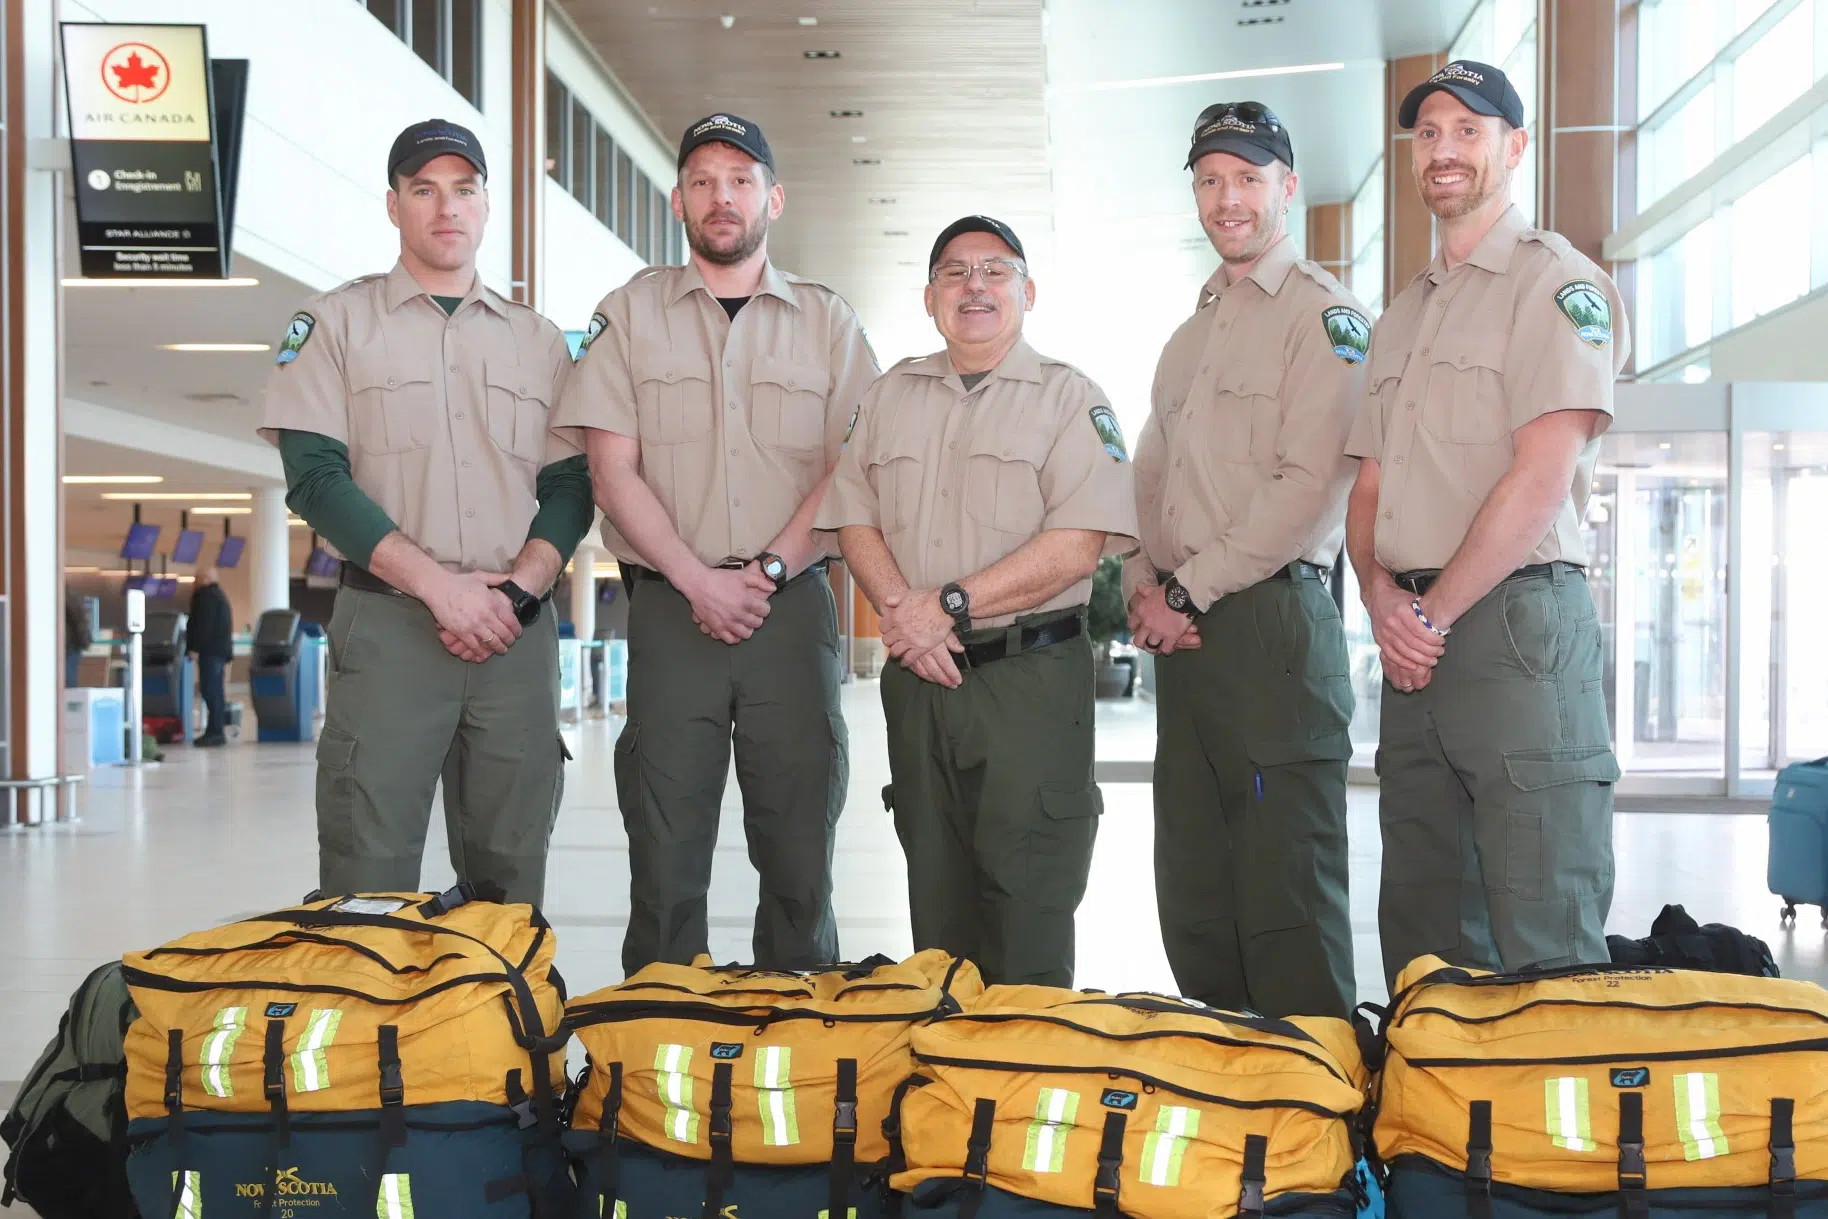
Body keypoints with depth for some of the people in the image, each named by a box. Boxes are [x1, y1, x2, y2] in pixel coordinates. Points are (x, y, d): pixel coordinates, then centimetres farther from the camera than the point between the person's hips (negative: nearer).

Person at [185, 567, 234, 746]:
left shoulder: (206, 595, -11)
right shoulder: (219, 595, 22)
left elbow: (204, 624, -19)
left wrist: (194, 647, -20)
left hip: (210, 650, -11)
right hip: (220, 649, 11)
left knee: (210, 690, -12)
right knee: (214, 690, 12)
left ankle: (215, 731, -15)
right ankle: (217, 731, 14)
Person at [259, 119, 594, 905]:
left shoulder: (539, 341, 17)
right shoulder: (337, 323, 7)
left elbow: (570, 486, 11)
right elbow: (316, 477, -4)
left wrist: (518, 588, -8)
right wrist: (440, 584, -13)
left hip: (518, 630, 3)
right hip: (386, 625, -3)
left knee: (510, 878, 5)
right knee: (368, 881, -6)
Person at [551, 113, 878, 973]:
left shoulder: (827, 321, 12)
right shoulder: (631, 313, 9)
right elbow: (614, 471, 2)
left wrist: (767, 572, -8)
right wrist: (700, 581, -8)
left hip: (793, 605, 1)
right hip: (670, 608, 0)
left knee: (799, 852, 1)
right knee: (665, 855, -2)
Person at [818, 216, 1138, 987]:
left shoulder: (1068, 397, -1)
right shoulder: (890, 397, 15)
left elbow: (1078, 544, -12)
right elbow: (855, 520, 11)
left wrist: (952, 605, -15)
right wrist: (901, 608, -9)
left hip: (1032, 673, -4)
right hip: (917, 675, 5)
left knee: (1029, 903, -4)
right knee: (935, 889, 11)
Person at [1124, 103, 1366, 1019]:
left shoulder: (1325, 316, -3)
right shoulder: (1191, 336, 23)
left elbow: (1310, 486, -13)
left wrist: (1190, 591, -12)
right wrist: (1143, 585, 3)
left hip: (1271, 623, -8)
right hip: (1181, 633, 8)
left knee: (1286, 893, -8)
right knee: (1192, 888, 10)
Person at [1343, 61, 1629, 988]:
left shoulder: (1558, 283, -3)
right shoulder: (1402, 316, 22)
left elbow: (1542, 476, -13)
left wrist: (1436, 613, -12)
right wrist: (1382, 596, -1)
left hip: (1517, 627, -8)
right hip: (1413, 642, 8)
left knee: (1544, 944, -8)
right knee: (1421, 927, 10)